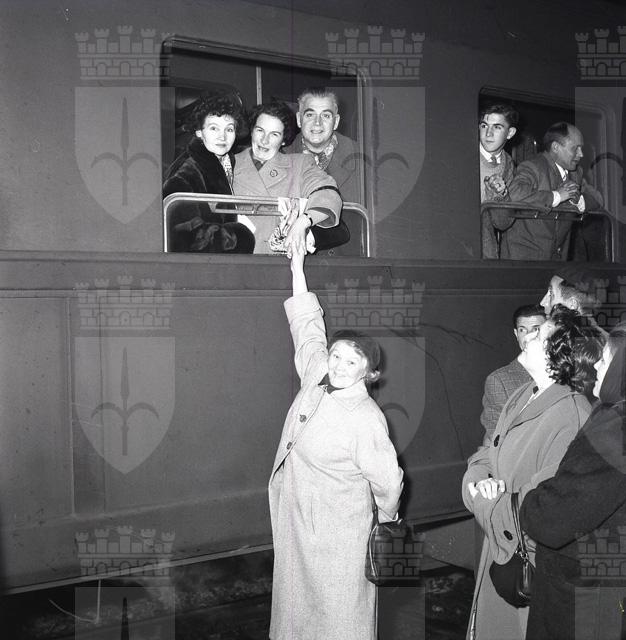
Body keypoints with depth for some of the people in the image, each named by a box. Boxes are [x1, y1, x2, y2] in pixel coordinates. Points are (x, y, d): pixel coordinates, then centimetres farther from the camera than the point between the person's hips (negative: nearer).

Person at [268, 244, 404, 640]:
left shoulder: (366, 420, -23)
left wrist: (386, 520, 2)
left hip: (336, 537, -7)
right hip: (296, 525, 7)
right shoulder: (318, 378, -3)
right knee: (297, 602, 19)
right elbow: (308, 327, 9)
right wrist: (298, 268, 12)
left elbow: (388, 482, -15)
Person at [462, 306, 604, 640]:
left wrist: (482, 500, -16)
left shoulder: (570, 419, -27)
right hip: (497, 552, 8)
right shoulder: (524, 396, 0)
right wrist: (478, 481, -15)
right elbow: (487, 453, 7)